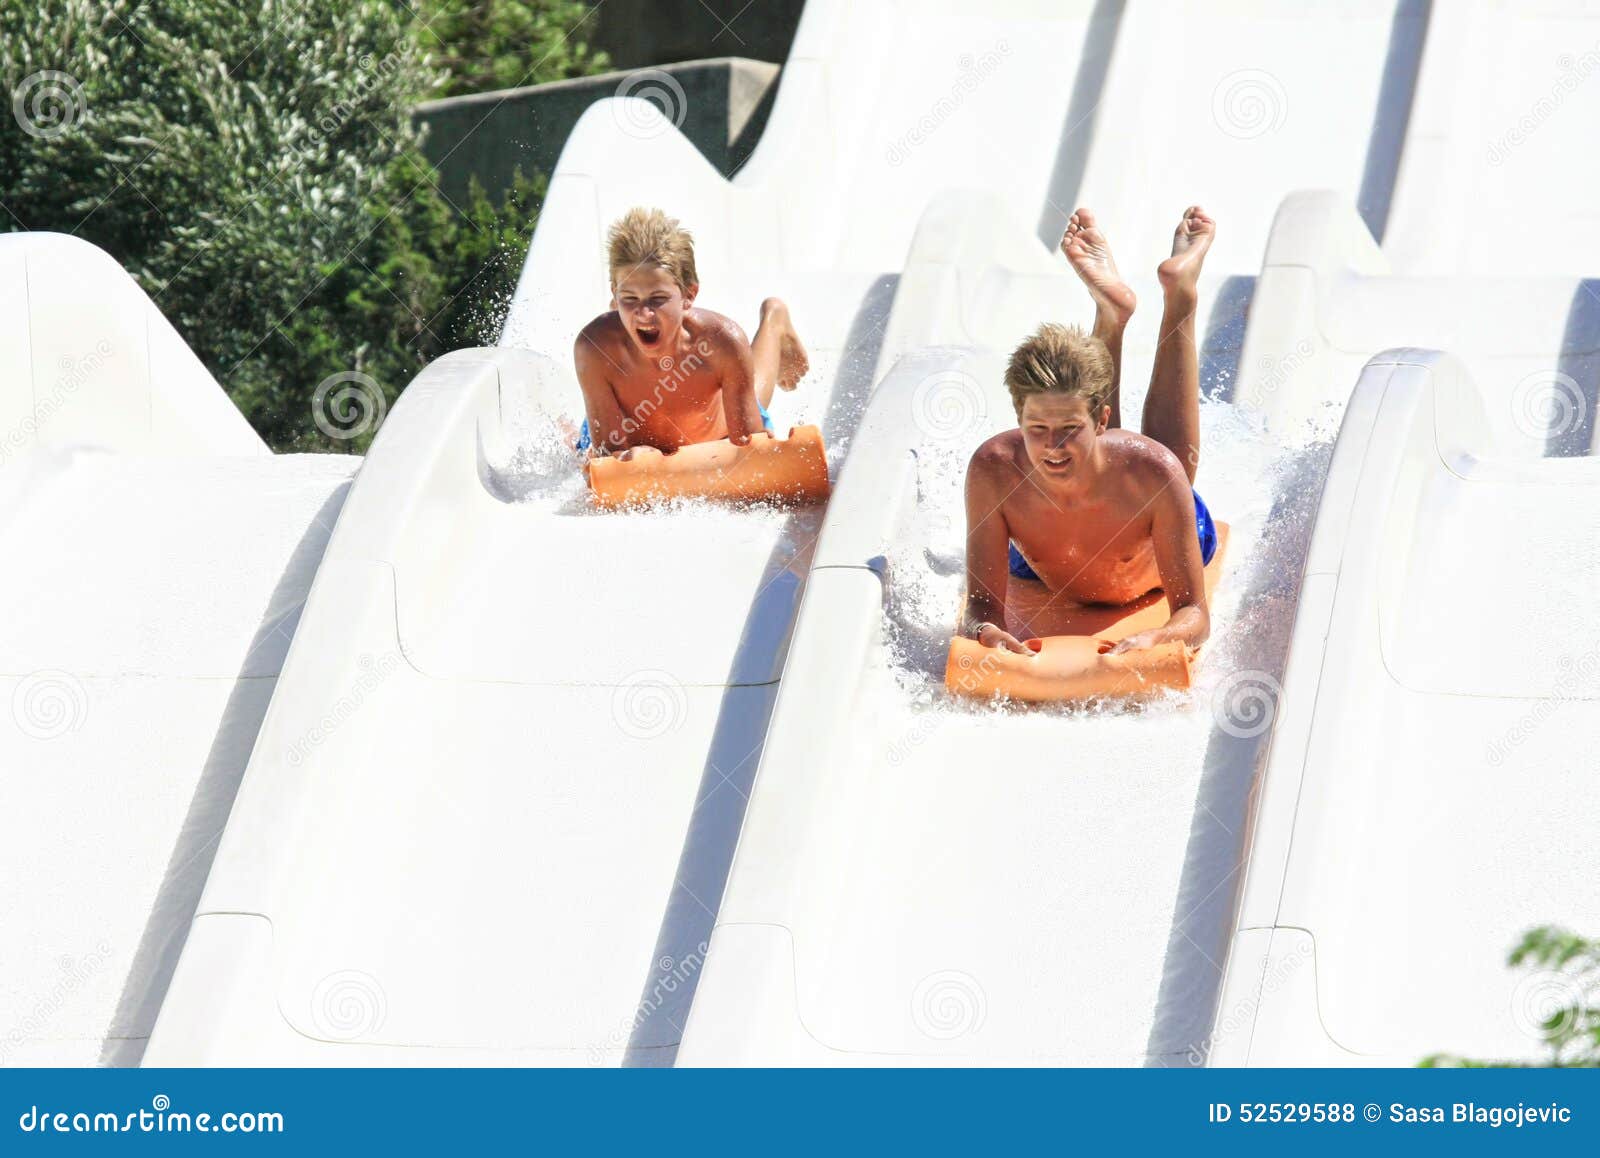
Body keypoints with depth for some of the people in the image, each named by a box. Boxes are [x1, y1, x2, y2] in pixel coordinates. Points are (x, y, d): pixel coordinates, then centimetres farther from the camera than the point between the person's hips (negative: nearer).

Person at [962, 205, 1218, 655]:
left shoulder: (1152, 472, -45)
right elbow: (982, 605, -38)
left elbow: (1195, 616, -41)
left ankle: (1180, 293, 39)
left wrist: (1151, 640, -64)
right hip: (1043, 571, -1)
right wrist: (984, 631, -63)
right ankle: (1110, 310, 33)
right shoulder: (994, 471, -42)